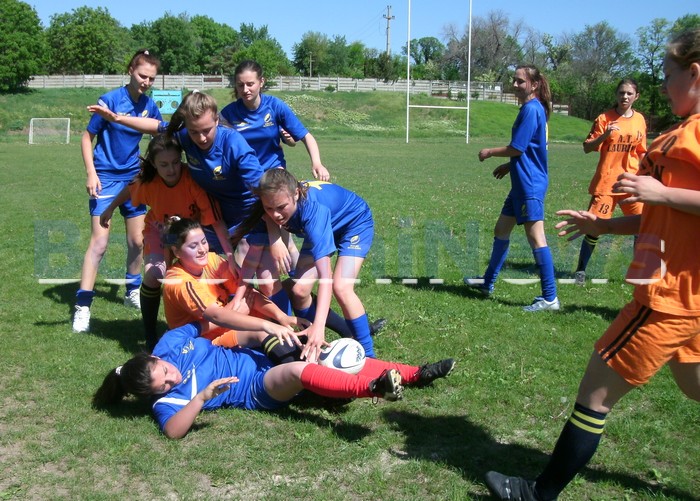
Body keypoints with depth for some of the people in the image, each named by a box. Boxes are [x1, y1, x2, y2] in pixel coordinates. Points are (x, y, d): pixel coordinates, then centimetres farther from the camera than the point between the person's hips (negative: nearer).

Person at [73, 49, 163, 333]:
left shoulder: (149, 105, 0)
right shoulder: (110, 100, -13)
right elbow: (87, 137, -7)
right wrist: (91, 173, -15)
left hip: (133, 178, 5)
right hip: (106, 179, -5)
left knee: (137, 241, 11)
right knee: (99, 242, -11)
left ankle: (133, 292, 32)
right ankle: (82, 306, -4)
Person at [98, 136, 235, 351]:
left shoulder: (194, 181, -36)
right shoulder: (148, 180, -26)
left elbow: (217, 220, -38)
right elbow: (130, 190, 0)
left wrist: (230, 256, -45)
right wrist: (110, 209, 13)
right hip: (158, 231, 1)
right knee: (153, 274, -21)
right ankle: (150, 337, -7)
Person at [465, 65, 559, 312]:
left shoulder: (531, 109, -15)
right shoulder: (533, 108, 15)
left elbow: (517, 148, -17)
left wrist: (490, 152, -2)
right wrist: (509, 165, 22)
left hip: (530, 185, -11)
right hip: (522, 183, 11)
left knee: (536, 237, -9)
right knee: (501, 229, 18)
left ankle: (550, 298, -5)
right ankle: (488, 282, 32)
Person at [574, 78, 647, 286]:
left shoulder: (639, 120, 7)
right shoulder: (604, 118, -4)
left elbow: (641, 152, 16)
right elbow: (587, 148, -7)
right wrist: (605, 135, -22)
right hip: (606, 182, -3)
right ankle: (581, 270, 12)